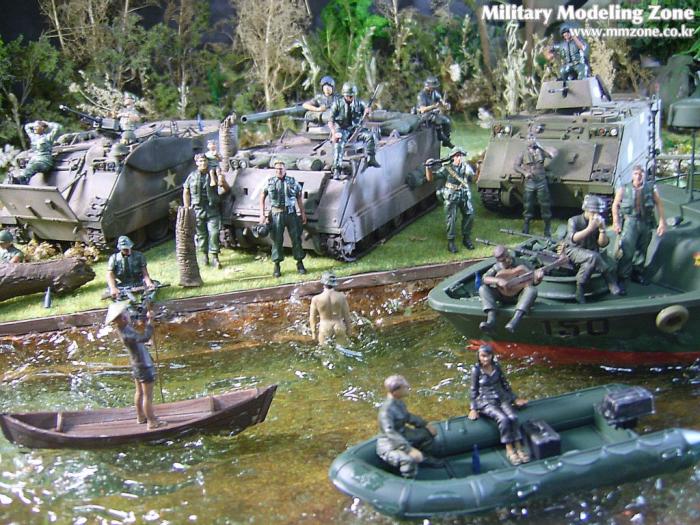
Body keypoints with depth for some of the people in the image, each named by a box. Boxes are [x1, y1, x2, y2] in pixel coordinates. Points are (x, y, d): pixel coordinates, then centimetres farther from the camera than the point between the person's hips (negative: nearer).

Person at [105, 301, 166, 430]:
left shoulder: (123, 327, -4)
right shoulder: (126, 335, -33)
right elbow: (145, 337, -44)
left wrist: (147, 318, -1)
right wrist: (150, 321, -37)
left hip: (136, 364, 10)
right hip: (144, 366, -10)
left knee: (139, 392, 23)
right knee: (148, 396, 1)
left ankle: (141, 417, 38)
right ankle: (152, 422, 11)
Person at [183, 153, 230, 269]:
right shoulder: (192, 176, 7)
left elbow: (226, 189, 9)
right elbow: (186, 192, 12)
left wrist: (223, 183, -14)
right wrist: (187, 208, 5)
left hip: (213, 210, -1)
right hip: (197, 210, 1)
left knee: (214, 233, -8)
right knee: (201, 234, 8)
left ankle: (214, 257, -3)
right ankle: (204, 254, 22)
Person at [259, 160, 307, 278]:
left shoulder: (292, 182, 6)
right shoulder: (270, 182, 3)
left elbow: (299, 198, 12)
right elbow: (262, 198, 7)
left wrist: (303, 213, 8)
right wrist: (262, 214, 0)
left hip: (291, 213, 1)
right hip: (276, 214, -1)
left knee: (296, 238, 2)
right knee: (277, 240, 1)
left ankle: (300, 263, 14)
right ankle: (276, 266, 10)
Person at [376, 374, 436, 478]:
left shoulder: (399, 402, -4)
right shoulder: (386, 409, -31)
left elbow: (408, 416, 16)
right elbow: (390, 432, -40)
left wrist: (425, 425, 9)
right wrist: (409, 449, -45)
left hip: (402, 436, 10)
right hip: (389, 445, -10)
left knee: (428, 433, 18)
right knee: (410, 460, -36)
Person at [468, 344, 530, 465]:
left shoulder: (496, 366, 2)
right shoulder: (476, 370, -8)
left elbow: (505, 384, 13)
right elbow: (474, 390, -2)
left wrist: (515, 399, 13)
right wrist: (473, 409, -5)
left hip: (501, 398, 4)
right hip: (486, 401, -4)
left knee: (513, 417, -25)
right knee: (503, 419, -30)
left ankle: (519, 447, -21)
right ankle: (509, 450, -20)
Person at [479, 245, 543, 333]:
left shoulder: (520, 265, -6)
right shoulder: (497, 267, 0)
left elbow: (533, 281, -9)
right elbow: (484, 278, -11)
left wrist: (538, 278, -34)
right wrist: (498, 280, -29)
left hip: (519, 295, -2)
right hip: (503, 295, 2)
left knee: (532, 290, -35)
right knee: (483, 289, -18)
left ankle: (514, 321, -51)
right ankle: (491, 319, -38)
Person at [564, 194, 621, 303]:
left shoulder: (599, 222, 2)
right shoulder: (574, 221, -8)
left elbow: (602, 244, 0)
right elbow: (573, 239, -25)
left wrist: (602, 229, -16)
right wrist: (589, 229, -35)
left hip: (591, 252, 4)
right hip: (573, 251, -4)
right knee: (592, 257, -34)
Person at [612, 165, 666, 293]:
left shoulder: (651, 188, 2)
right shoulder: (624, 189, -1)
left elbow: (659, 204, 4)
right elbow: (615, 205, 4)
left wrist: (662, 222, 0)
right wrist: (616, 222, -1)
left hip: (646, 224, 3)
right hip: (630, 223, -3)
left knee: (642, 250, 15)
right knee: (627, 252, -9)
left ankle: (637, 273, 32)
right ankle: (622, 279, -5)